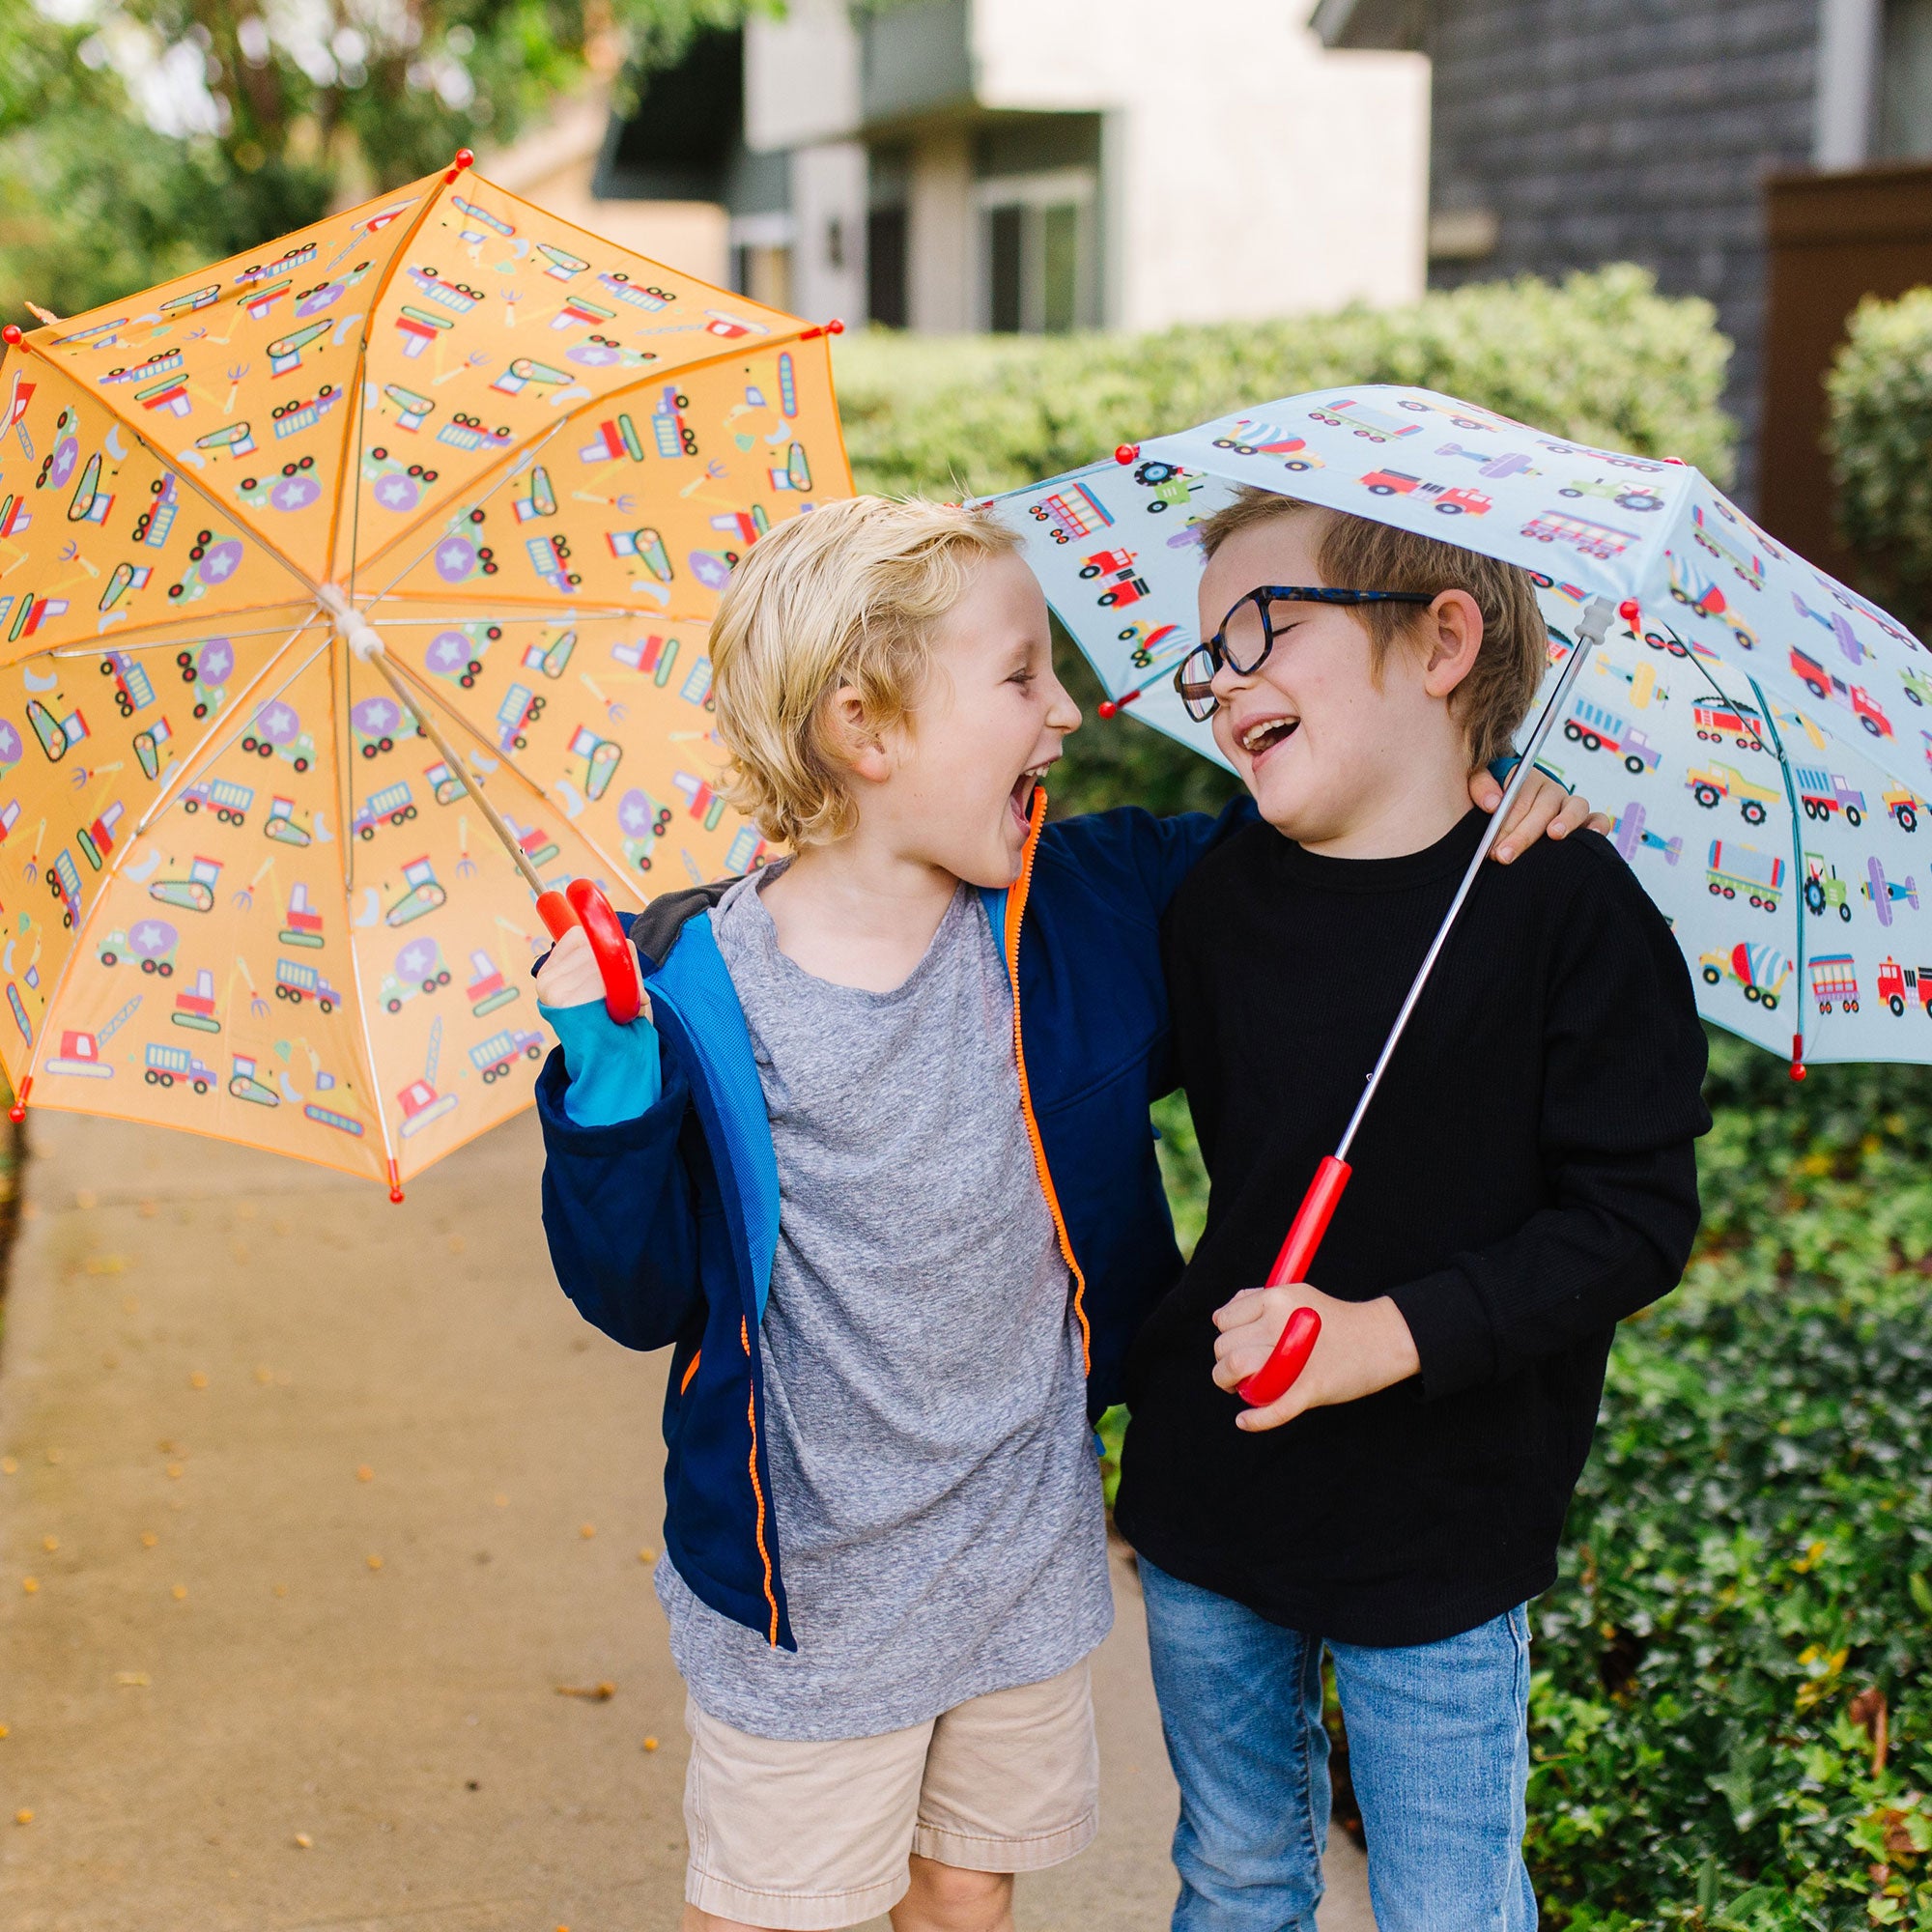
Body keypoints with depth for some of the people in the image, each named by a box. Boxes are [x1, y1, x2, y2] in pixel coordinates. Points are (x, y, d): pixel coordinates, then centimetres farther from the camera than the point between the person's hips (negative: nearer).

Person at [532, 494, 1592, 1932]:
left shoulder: (1083, 909, -7)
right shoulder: (703, 991, -18)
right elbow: (640, 1296, -13)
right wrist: (606, 1090, -28)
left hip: (1027, 1562, 4)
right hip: (805, 1596, -3)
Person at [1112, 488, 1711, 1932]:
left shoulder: (1564, 903, -16)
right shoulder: (1216, 901, -2)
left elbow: (1636, 1221, -17)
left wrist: (1391, 1335, -25)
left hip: (1440, 1533, -4)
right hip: (1208, 1497, 4)